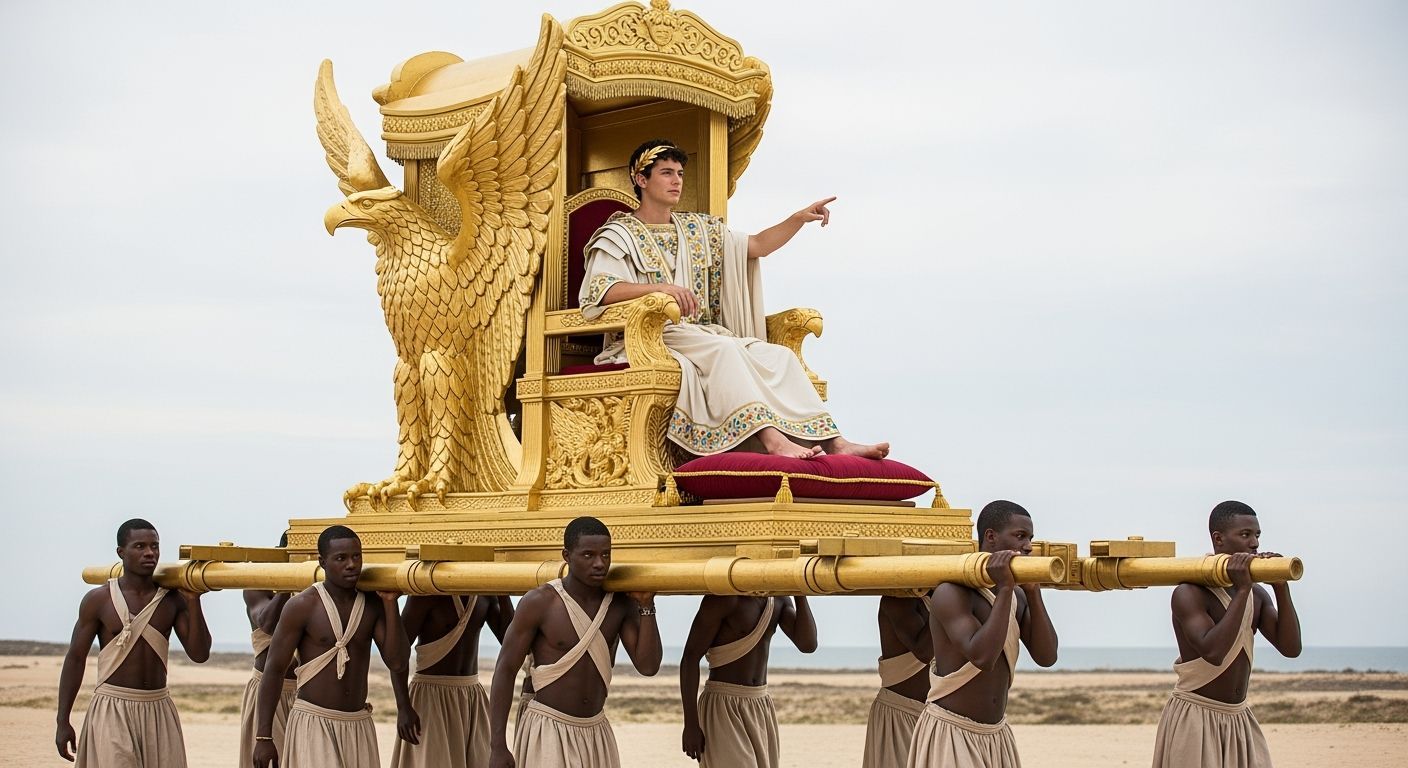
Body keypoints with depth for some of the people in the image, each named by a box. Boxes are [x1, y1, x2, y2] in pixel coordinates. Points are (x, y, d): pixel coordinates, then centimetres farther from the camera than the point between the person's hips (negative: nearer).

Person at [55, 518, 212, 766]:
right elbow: (75, 659, 1)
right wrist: (63, 722, -2)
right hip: (112, 709, -3)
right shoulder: (99, 600, -2)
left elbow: (199, 654, -1)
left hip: (159, 711, 3)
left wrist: (193, 602, -13)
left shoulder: (172, 599, 4)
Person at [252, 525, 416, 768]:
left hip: (359, 727, 5)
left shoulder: (373, 606, 5)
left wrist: (390, 603, -9)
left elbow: (397, 662, -3)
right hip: (312, 724, -5)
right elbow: (273, 670, -7)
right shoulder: (302, 606, -8)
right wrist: (263, 737, -10)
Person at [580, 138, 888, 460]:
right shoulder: (619, 235, 2)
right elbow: (599, 291, -16)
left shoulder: (698, 230, 22)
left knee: (778, 355, -17)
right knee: (722, 349, -34)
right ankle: (773, 440, -48)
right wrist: (661, 288, -31)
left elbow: (757, 246, 18)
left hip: (702, 334, 6)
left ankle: (833, 441, -29)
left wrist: (799, 219, 1)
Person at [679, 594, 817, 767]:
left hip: (760, 710, 7)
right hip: (722, 710, -7)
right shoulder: (723, 596, -16)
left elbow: (808, 644, -6)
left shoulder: (780, 599, 6)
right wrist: (690, 725, -18)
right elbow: (690, 656, -15)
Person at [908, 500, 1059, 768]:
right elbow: (982, 656, -30)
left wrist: (1033, 592, -8)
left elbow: (1046, 656, 0)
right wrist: (1004, 590, -27)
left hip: (997, 736, 8)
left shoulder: (1016, 597, 8)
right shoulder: (952, 593, -17)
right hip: (950, 735, -8)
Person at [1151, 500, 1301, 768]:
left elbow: (1291, 648, -2)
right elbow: (1213, 652, -29)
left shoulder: (1257, 595, 8)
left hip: (1239, 719, 7)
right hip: (1194, 718, -7)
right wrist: (1241, 591, -27)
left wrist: (1281, 589, -11)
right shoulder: (1190, 593, -15)